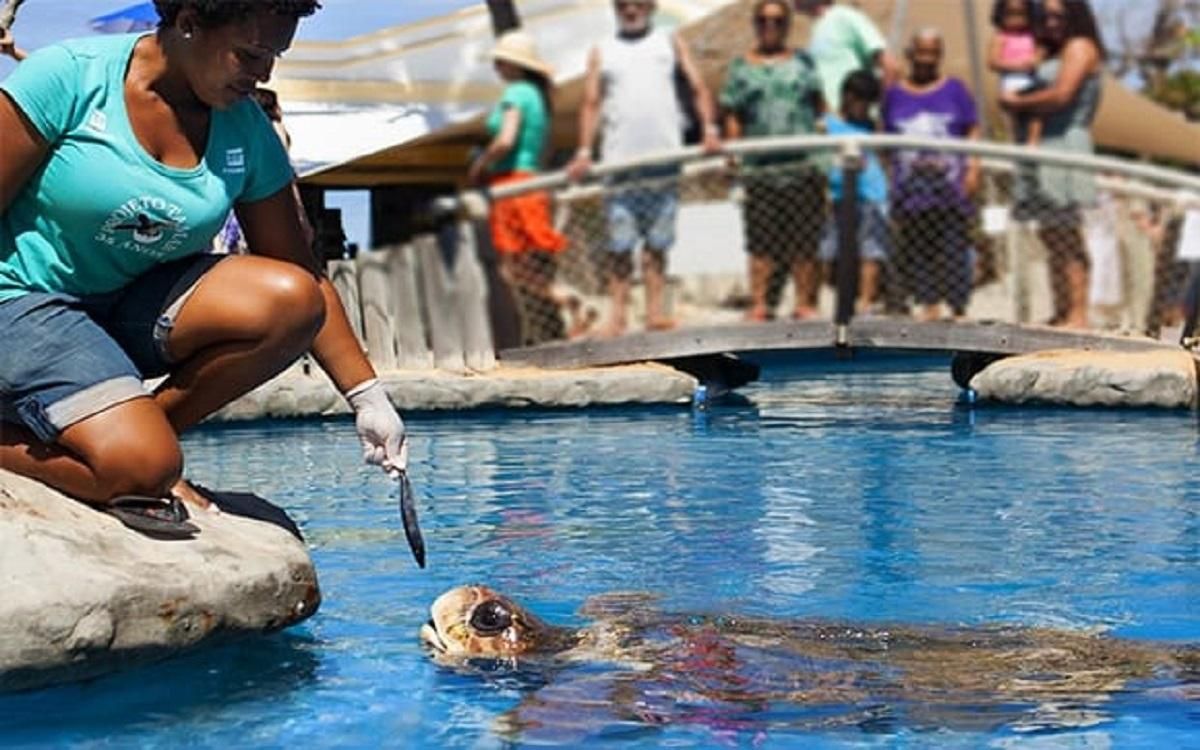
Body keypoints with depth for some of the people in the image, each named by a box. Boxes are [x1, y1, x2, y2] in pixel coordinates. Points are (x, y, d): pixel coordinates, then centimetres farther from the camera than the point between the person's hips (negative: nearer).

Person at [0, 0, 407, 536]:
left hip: (139, 307, 6)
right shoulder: (70, 77, -15)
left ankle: (144, 427, -7)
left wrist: (366, 397, 0)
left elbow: (301, 281, 4)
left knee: (292, 304, -20)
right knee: (141, 469, -28)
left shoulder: (247, 134, 0)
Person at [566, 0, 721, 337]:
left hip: (664, 156, 0)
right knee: (620, 244, -4)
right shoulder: (601, 52, 16)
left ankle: (655, 310, 2)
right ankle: (617, 314, -2)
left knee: (658, 242, 0)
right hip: (619, 159, 0)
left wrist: (709, 128, -6)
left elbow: (697, 88, 9)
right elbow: (592, 102, 9)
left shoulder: (671, 43, 16)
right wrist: (584, 151, -3)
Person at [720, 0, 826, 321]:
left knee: (804, 240, 0)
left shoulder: (803, 62, 16)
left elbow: (820, 105, 15)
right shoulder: (741, 66, 13)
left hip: (804, 164, 1)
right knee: (761, 239, -4)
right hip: (760, 166, -1)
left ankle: (805, 303, 5)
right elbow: (732, 116, 9)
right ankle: (758, 303, -1)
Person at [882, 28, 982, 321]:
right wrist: (887, 181, 7)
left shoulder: (954, 89, 9)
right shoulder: (895, 94, 12)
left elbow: (973, 132, 7)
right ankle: (928, 303, 6)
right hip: (910, 184, 2)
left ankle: (958, 307, 1)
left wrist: (973, 168, -5)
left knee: (953, 246, -3)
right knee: (914, 248, -1)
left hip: (949, 181, -2)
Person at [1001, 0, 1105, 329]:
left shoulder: (1080, 47, -2)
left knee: (1067, 239, -13)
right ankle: (1061, 314, 7)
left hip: (1067, 144, -10)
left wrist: (1018, 103, -3)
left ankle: (1078, 316, -16)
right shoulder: (1054, 54, 26)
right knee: (1052, 237, 6)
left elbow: (1061, 95, -14)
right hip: (1046, 148, 10)